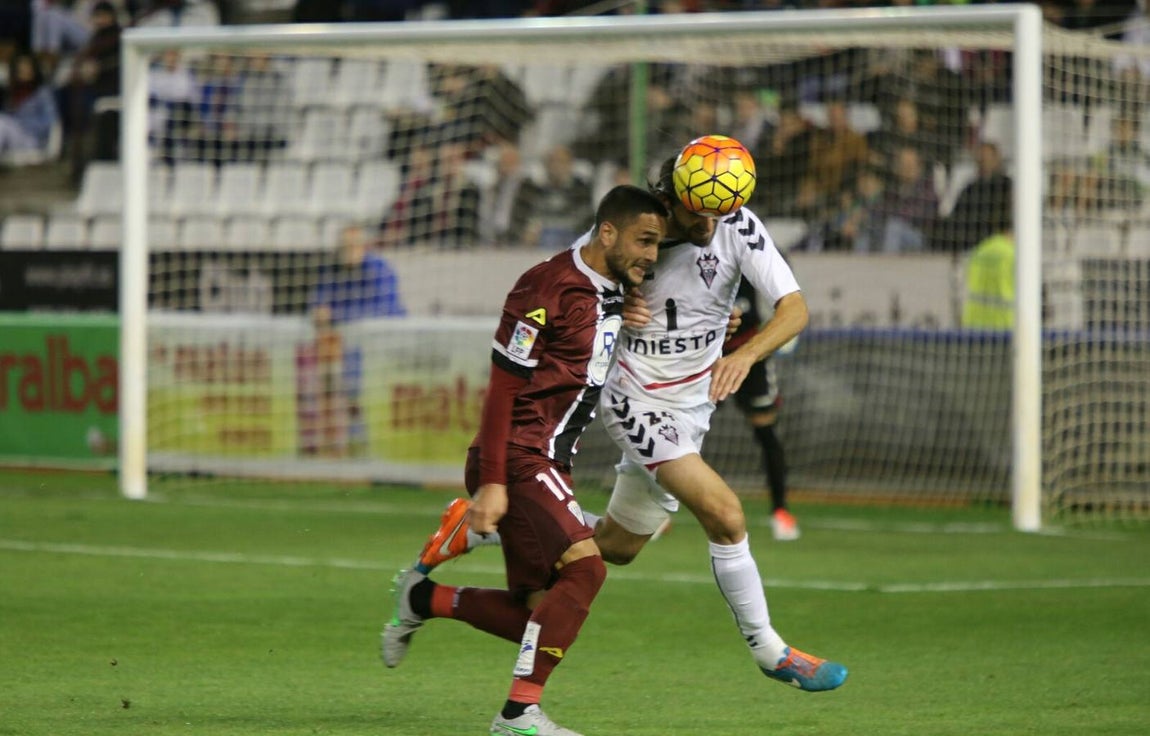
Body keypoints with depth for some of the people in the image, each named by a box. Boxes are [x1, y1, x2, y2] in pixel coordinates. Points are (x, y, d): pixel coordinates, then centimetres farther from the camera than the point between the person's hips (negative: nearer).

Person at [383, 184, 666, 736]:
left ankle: (422, 598, 24)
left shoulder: (614, 293, 12)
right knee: (584, 566, -24)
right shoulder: (548, 288, -15)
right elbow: (502, 386, -15)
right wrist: (491, 483, -19)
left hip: (548, 463, 9)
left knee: (541, 615, 5)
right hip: (517, 460, -9)